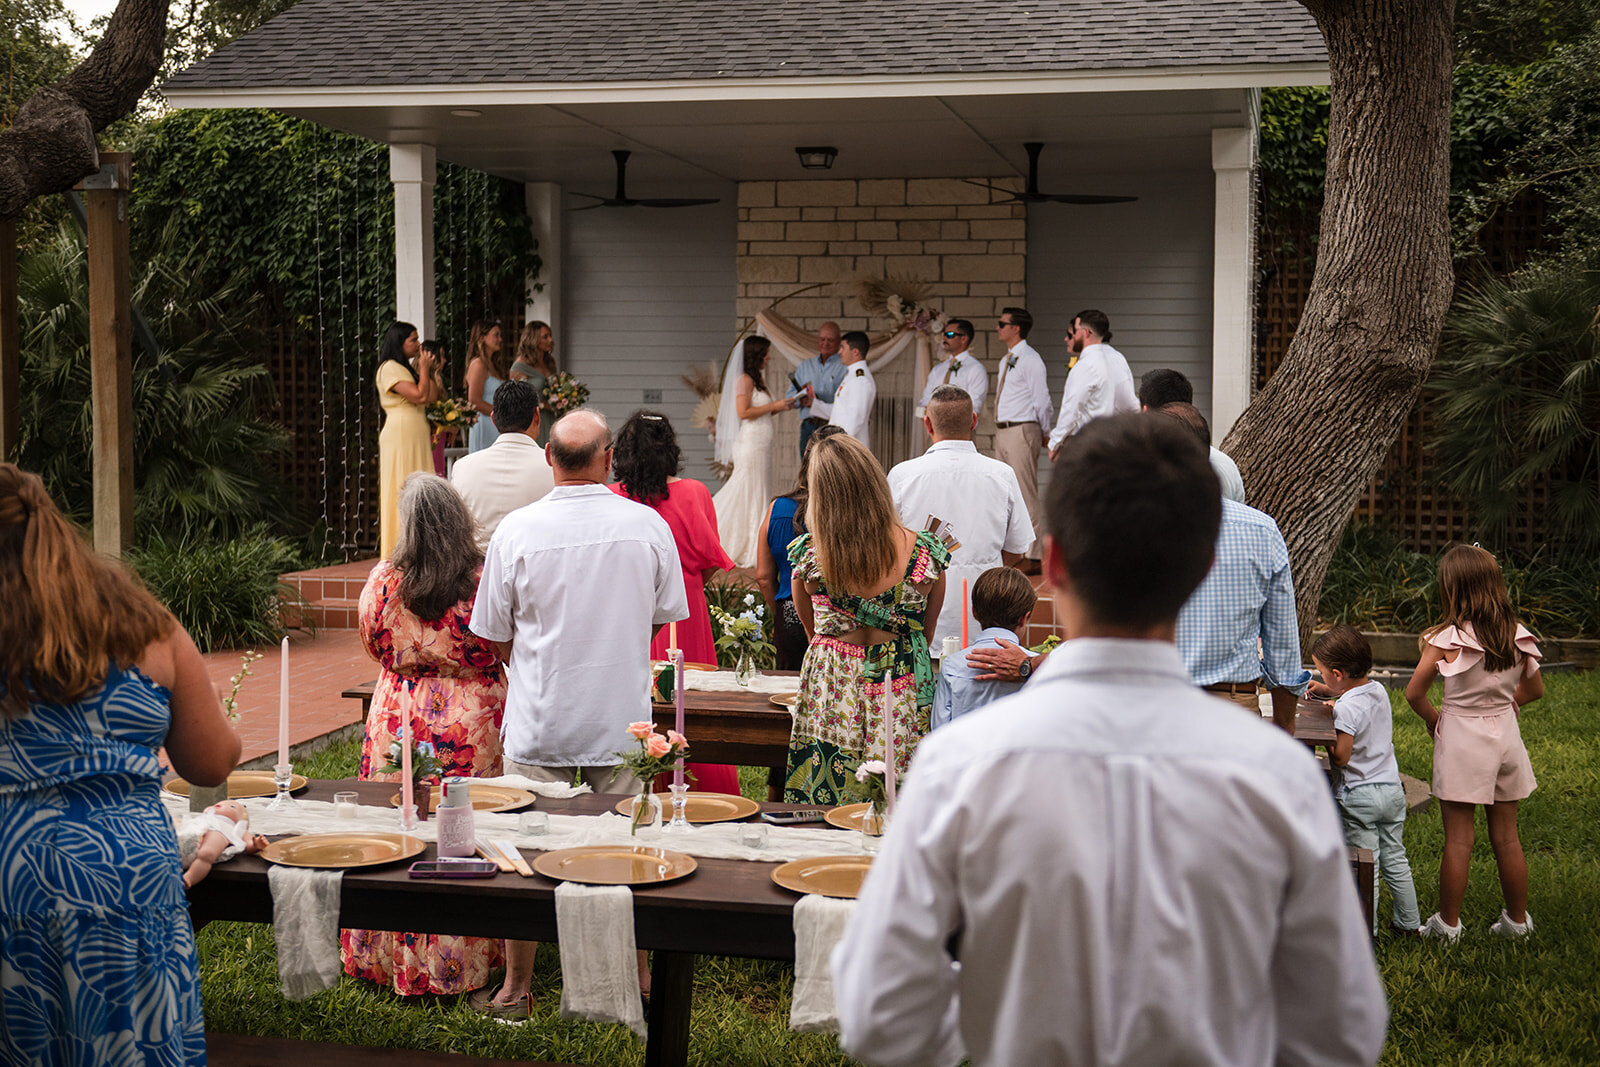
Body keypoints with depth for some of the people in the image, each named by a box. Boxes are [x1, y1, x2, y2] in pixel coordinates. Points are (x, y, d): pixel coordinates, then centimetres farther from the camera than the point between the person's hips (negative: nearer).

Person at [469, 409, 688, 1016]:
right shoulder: (648, 526, -8)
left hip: (540, 717, -1)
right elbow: (664, 618, 6)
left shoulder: (517, 530, -11)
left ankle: (516, 988, 19)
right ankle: (635, 980, 25)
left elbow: (495, 635, -1)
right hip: (622, 716, 1)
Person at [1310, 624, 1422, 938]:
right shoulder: (1379, 690, 2)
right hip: (1392, 788, 7)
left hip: (1360, 796, -7)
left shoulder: (1346, 708, -21)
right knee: (1394, 859, 18)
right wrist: (1329, 691, 17)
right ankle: (1408, 922, 27)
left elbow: (1341, 756, -21)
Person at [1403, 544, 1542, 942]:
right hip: (1505, 734, 5)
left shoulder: (1446, 640, -17)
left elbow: (1414, 693, -11)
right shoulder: (1517, 636, -3)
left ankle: (1448, 923, 12)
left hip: (1461, 736, -5)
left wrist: (1433, 717, 7)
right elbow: (1535, 689, 10)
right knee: (1507, 837, 15)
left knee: (1458, 839, 3)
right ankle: (1517, 920, 25)